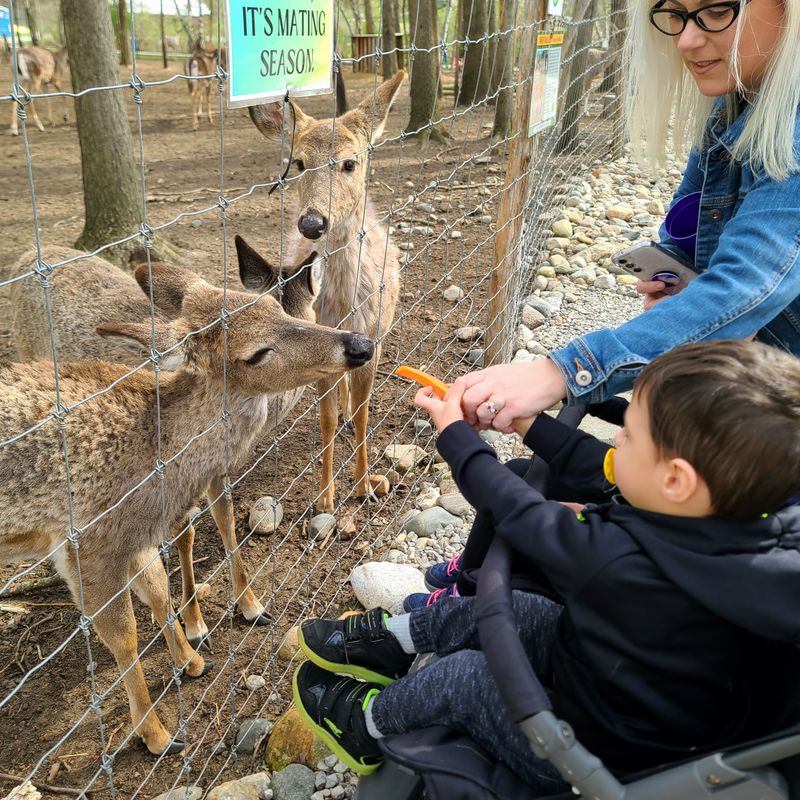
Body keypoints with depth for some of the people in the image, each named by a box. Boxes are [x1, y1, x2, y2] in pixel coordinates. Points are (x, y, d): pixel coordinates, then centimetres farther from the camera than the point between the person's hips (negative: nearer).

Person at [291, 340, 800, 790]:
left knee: (462, 677, 6)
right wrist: (528, 422, 2)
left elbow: (514, 510, -22)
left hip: (614, 764, -7)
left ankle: (365, 724, 33)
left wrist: (454, 430, -6)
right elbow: (601, 468, -7)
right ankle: (389, 638, 32)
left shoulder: (618, 560, -40)